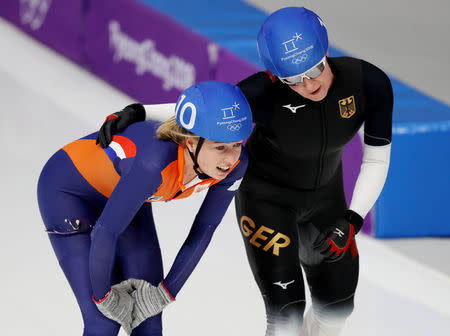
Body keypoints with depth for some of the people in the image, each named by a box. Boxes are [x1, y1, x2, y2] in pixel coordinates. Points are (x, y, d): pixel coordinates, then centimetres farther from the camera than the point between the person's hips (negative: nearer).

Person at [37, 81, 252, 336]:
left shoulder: (235, 163, -24)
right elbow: (104, 234, -32)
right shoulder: (156, 161, -43)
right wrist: (104, 296, -18)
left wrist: (165, 294, -7)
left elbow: (204, 231, -9)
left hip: (122, 193, 6)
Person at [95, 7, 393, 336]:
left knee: (337, 307, 16)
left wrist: (352, 221, -22)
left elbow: (377, 160, -14)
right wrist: (138, 111, -30)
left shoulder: (371, 84, -27)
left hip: (325, 197, 4)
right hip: (267, 195, -4)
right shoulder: (266, 92, -35)